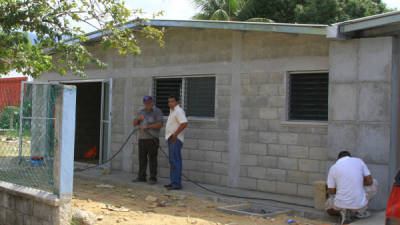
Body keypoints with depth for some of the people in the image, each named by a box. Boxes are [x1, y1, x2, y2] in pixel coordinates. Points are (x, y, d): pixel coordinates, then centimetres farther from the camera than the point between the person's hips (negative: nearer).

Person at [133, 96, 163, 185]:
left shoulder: (157, 111, -3)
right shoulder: (141, 111, 15)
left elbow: (160, 125, -12)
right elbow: (134, 124, 15)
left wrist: (148, 126, -18)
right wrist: (138, 118, -6)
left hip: (152, 139, -6)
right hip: (142, 139, 6)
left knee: (152, 159, -4)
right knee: (142, 159, 7)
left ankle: (153, 178, 0)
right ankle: (141, 177, 14)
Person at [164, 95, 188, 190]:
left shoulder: (179, 111, -13)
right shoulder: (172, 111, 20)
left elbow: (184, 123, -27)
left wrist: (175, 134, -22)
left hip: (175, 139, -11)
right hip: (171, 139, 11)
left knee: (175, 161, -11)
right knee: (172, 161, 13)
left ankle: (177, 184, -11)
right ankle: (173, 182, 19)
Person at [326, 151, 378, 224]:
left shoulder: (333, 168, 2)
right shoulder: (359, 161, 4)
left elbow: (331, 192, 4)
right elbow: (369, 181, 3)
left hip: (340, 205, 0)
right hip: (359, 204, 0)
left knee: (329, 208, 36)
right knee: (374, 183, 28)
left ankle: (344, 212, 3)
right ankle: (360, 211, 19)